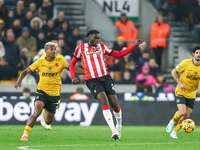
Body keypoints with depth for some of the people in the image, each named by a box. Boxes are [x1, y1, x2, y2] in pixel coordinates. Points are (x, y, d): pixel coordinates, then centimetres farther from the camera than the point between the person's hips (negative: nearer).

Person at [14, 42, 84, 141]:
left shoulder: (60, 62, -1)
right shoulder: (40, 62, -2)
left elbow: (73, 69, -7)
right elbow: (25, 71, 4)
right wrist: (19, 81, -15)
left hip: (54, 95, 2)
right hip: (42, 92, -2)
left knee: (48, 121, 9)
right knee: (36, 112, -28)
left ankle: (46, 113, 47)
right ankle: (25, 135, -21)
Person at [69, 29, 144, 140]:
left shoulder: (102, 47, 14)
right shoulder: (81, 48, 8)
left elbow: (119, 54, 16)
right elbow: (72, 63, 18)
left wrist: (135, 45, 11)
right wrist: (73, 77, 2)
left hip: (105, 78, 3)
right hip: (92, 80, -3)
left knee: (115, 105, -1)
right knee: (104, 102, -24)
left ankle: (119, 126, 27)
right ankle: (113, 131, -27)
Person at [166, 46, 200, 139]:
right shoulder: (186, 63, -14)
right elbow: (174, 72, -2)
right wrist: (180, 83, -14)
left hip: (191, 94, 4)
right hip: (181, 92, -4)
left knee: (187, 116, 2)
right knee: (182, 112, -21)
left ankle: (174, 132, 19)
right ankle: (172, 122, 11)